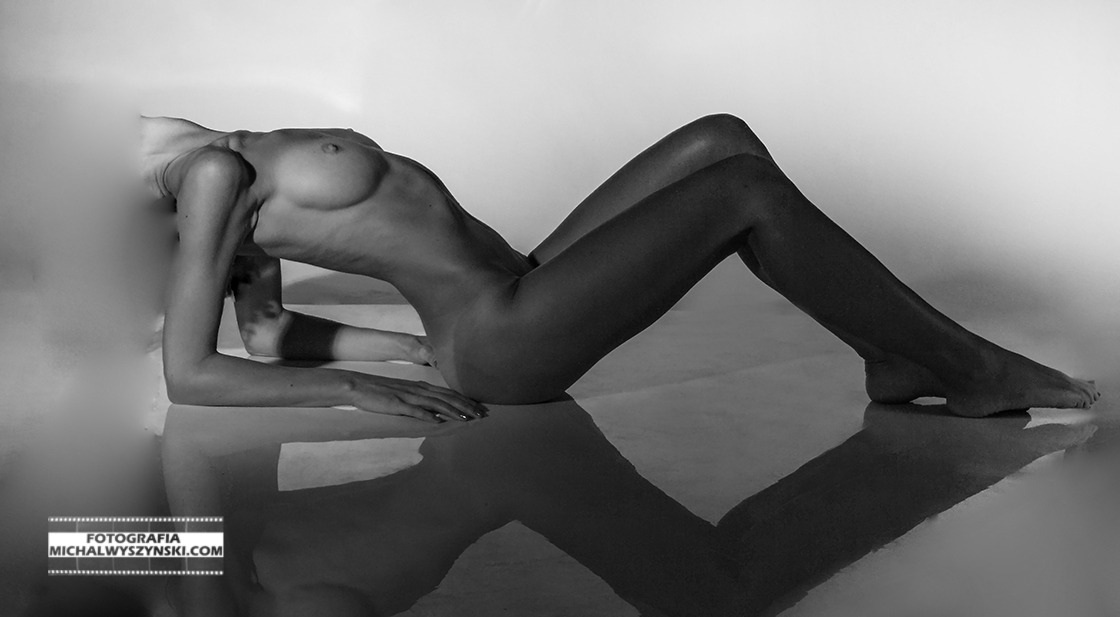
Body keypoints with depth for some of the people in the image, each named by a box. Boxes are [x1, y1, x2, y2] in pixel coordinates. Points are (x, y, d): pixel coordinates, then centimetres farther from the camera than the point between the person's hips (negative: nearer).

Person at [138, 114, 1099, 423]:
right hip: (509, 347, -9)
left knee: (722, 139, 3)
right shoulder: (218, 174, -7)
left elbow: (270, 336, 20)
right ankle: (972, 367, 0)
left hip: (516, 293, 9)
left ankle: (897, 356, 4)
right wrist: (360, 392, -16)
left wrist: (427, 343, 12)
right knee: (750, 191, -15)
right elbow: (188, 377, -12)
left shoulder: (259, 166, 17)